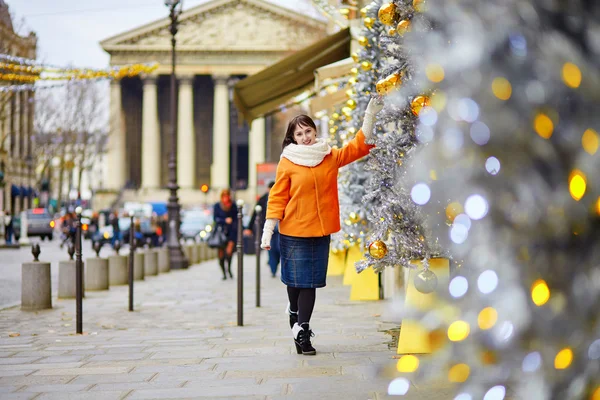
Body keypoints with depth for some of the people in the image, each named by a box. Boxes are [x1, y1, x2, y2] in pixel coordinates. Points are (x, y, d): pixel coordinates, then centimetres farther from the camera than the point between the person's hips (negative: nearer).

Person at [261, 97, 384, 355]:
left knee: (310, 283, 2)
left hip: (321, 231, 3)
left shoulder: (330, 157, 7)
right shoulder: (287, 163, -3)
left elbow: (359, 146, 9)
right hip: (293, 232, -3)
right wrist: (268, 230, -7)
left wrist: (370, 116, 1)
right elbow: (277, 198, -4)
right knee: (296, 281, 1)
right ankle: (295, 315, 26)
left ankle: (301, 331, 6)